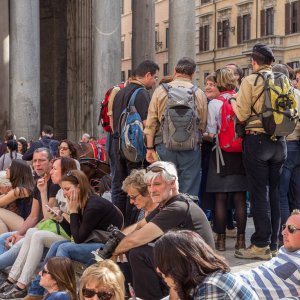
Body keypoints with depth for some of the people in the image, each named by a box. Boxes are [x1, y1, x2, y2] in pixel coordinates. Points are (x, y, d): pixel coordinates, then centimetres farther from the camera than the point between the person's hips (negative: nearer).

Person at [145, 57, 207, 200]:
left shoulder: (160, 91, 3)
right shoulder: (199, 94, 4)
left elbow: (151, 122, 1)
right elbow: (203, 124, 6)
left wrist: (150, 148, 5)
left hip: (165, 145, 0)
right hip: (191, 147, 0)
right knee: (190, 193, 3)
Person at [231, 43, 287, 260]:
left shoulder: (251, 81, -8)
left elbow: (242, 115, -11)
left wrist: (232, 102, 6)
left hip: (257, 139, -5)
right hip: (280, 142, 5)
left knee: (259, 193, -1)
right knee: (274, 192, 11)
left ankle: (261, 245, 0)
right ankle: (274, 243, 16)